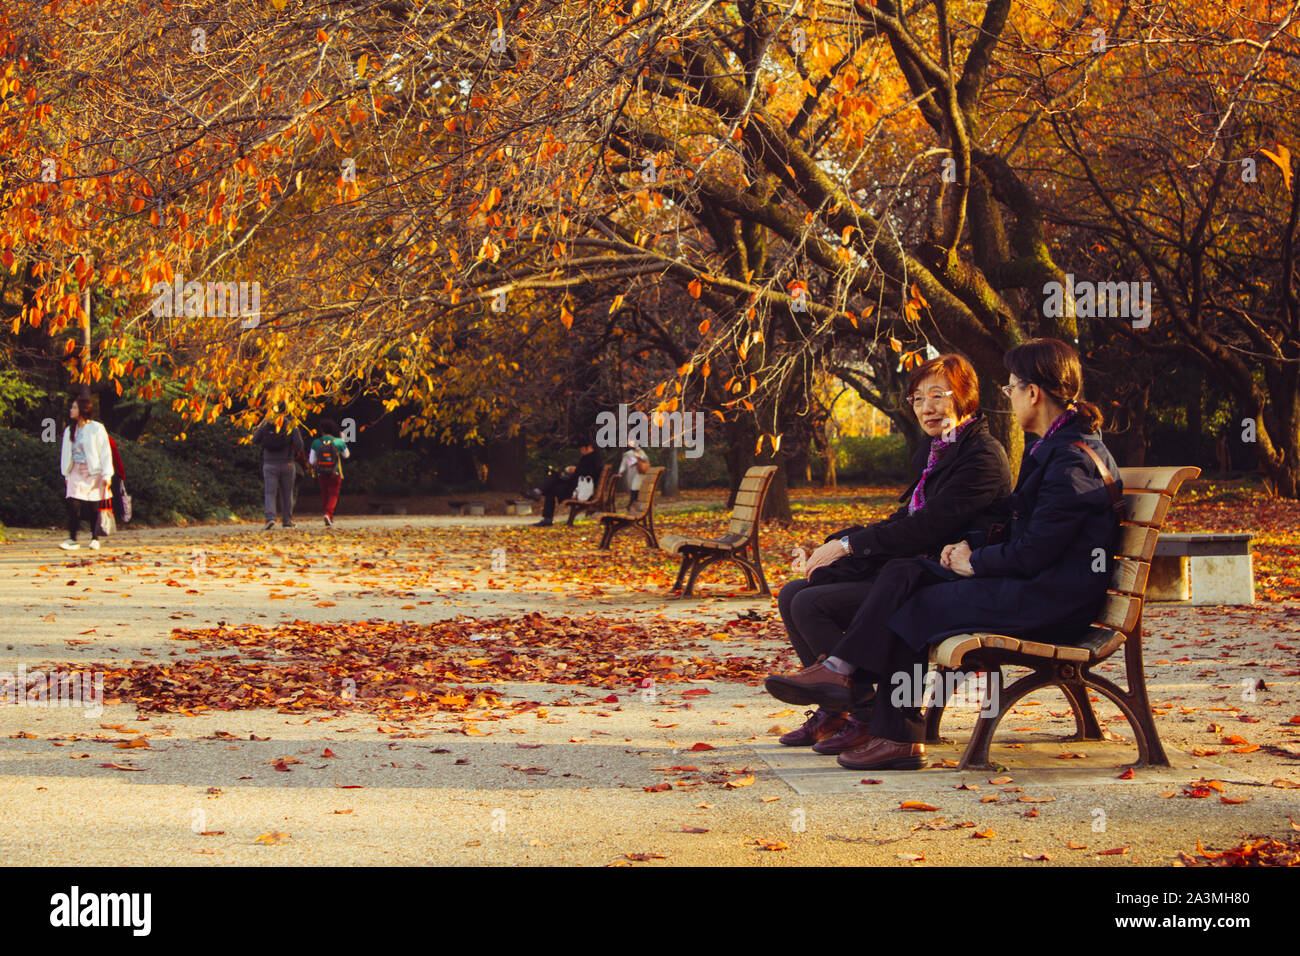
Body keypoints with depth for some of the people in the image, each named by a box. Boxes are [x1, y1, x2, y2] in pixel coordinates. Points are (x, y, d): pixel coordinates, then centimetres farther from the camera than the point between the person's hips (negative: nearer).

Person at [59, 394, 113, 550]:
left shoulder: (97, 429, -5)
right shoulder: (70, 431, 11)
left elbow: (105, 452, -5)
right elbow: (67, 453, 16)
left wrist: (107, 475, -10)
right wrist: (67, 475, 12)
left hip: (93, 472, -4)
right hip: (76, 472, 4)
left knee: (93, 507, 1)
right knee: (73, 504, -11)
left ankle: (95, 538, 14)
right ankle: (72, 539, -10)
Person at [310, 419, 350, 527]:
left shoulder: (316, 443, -5)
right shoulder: (339, 442, -6)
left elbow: (311, 461, -2)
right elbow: (346, 455, 13)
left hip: (321, 474, 2)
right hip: (335, 474, -2)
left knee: (325, 494, 17)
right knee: (333, 495, 1)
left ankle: (329, 518, 22)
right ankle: (328, 514, -22)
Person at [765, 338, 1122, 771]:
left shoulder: (1072, 459, -19)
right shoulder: (1054, 446, 15)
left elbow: (1033, 552, -22)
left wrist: (974, 562, -9)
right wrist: (971, 545, 4)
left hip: (1051, 601, -10)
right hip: (1031, 581, 10)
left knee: (915, 609, -13)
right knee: (901, 573, -1)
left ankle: (898, 739, -4)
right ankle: (838, 670, -8)